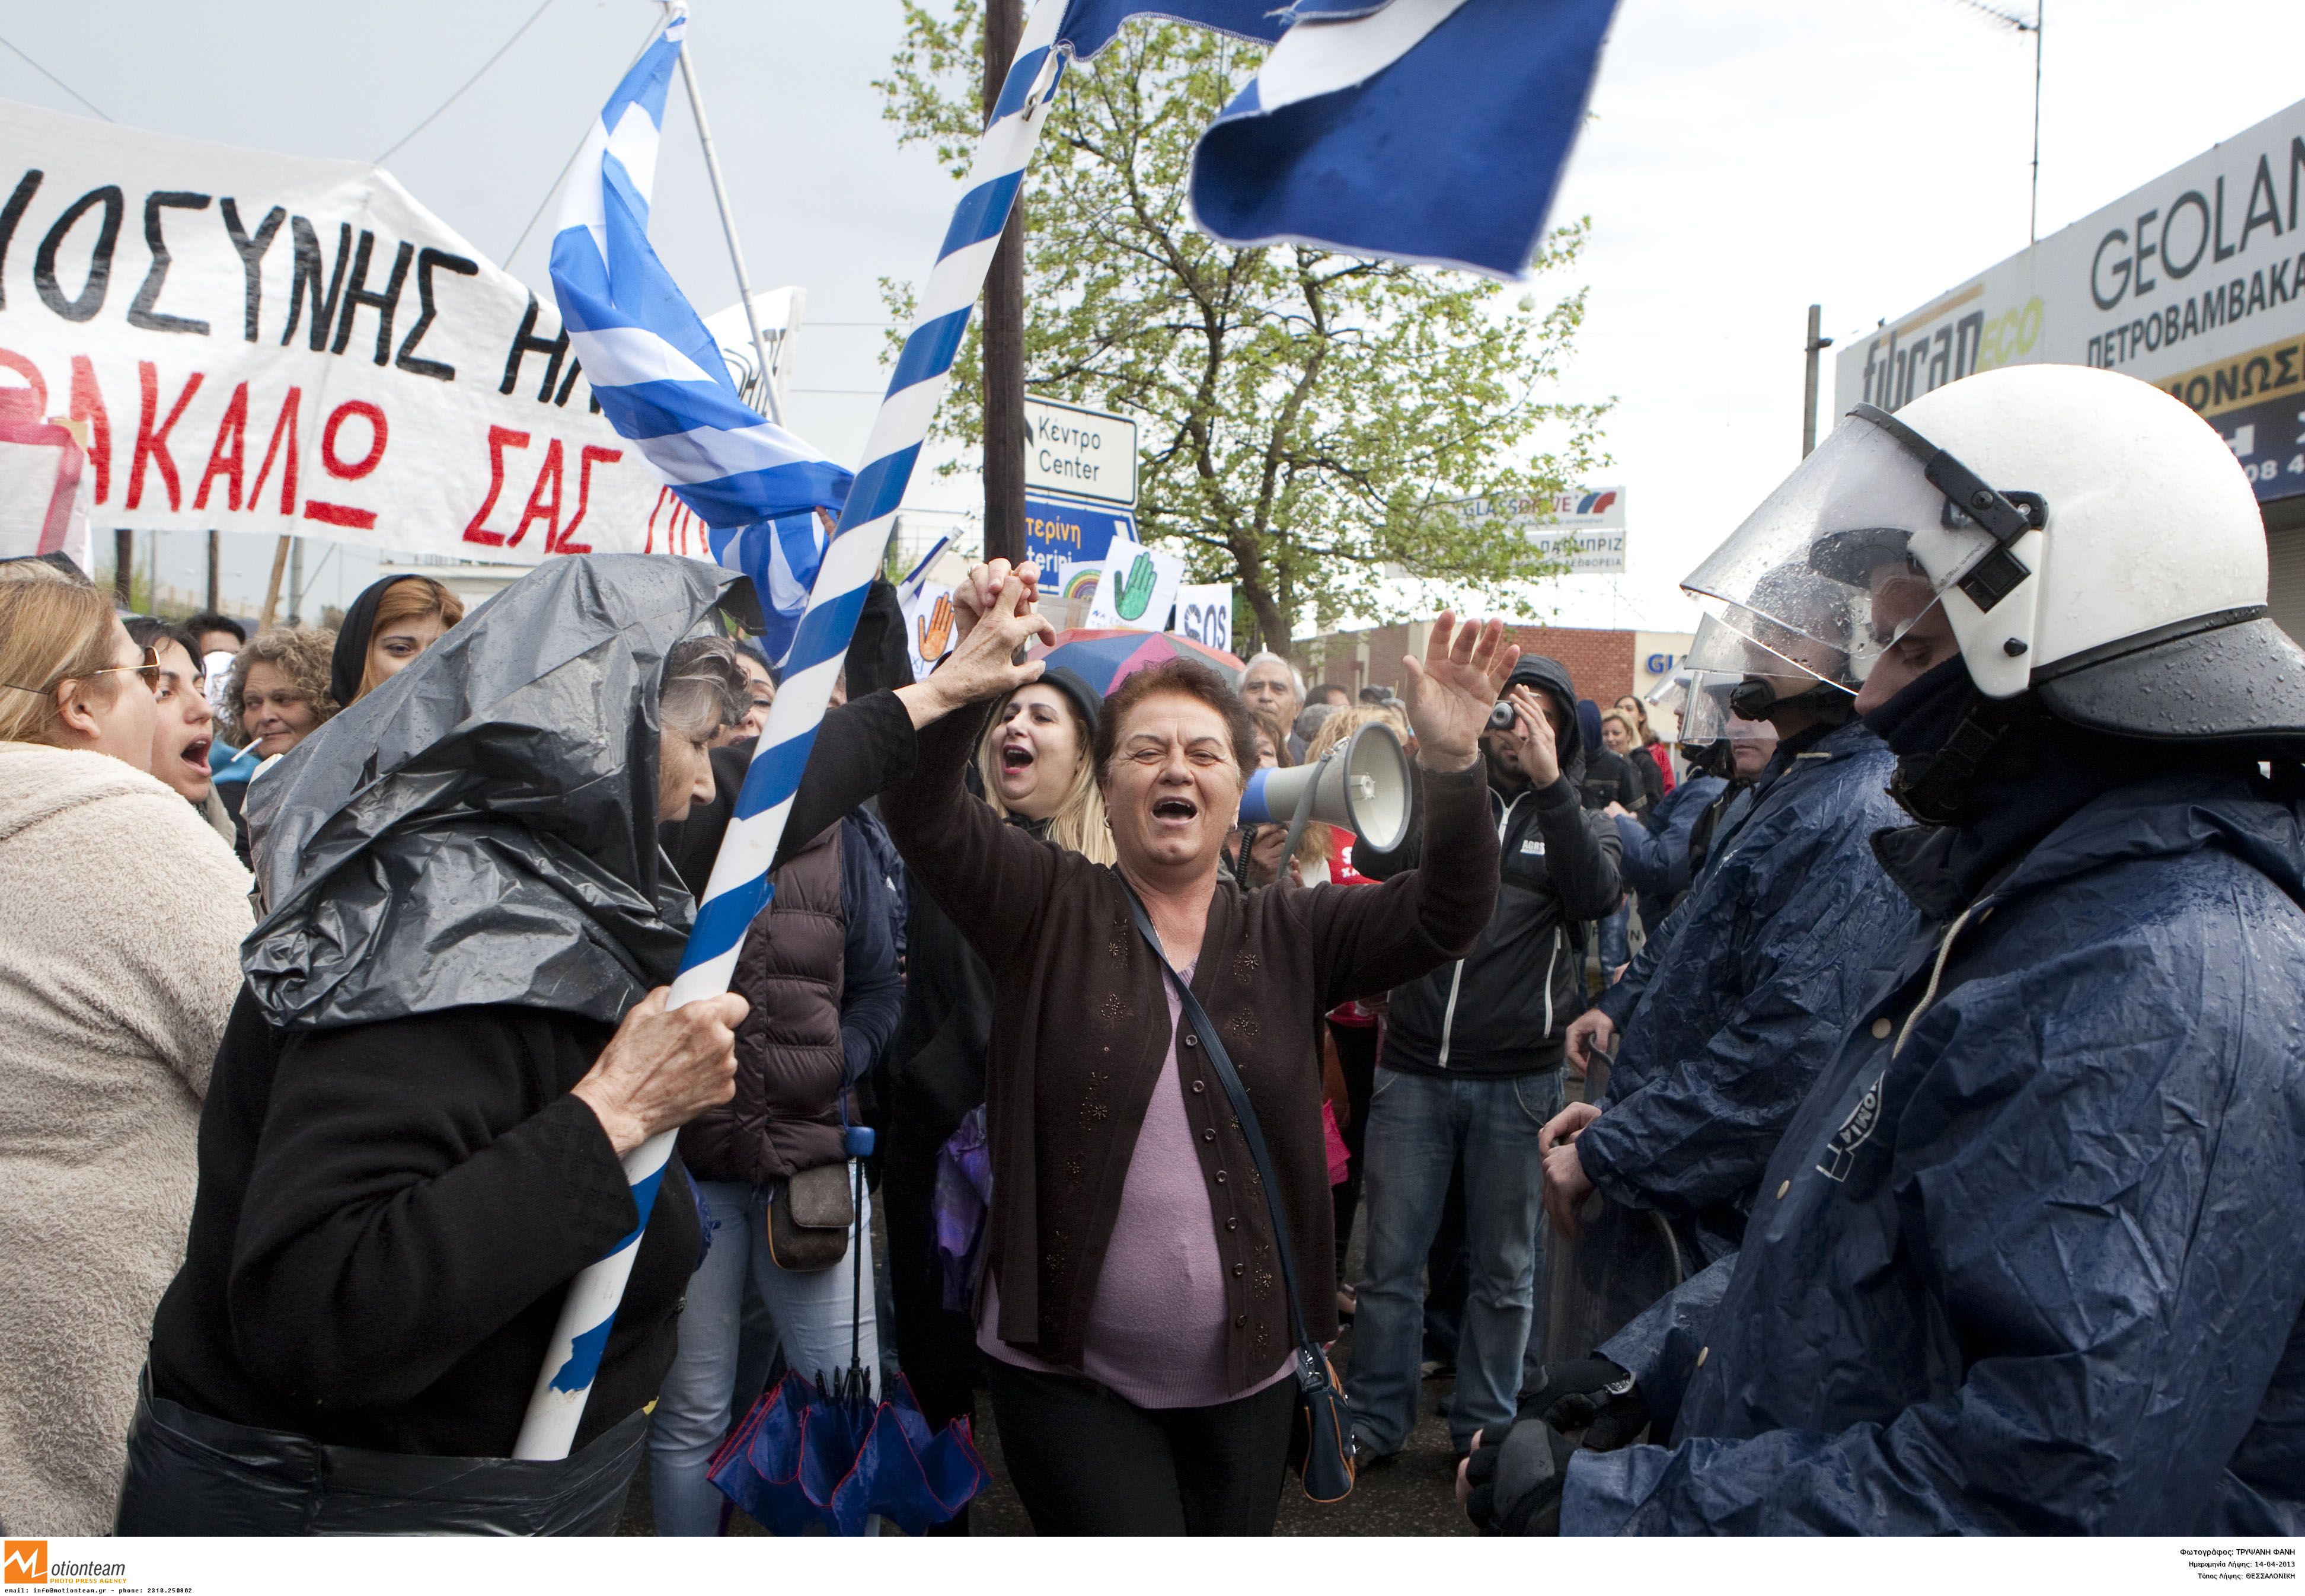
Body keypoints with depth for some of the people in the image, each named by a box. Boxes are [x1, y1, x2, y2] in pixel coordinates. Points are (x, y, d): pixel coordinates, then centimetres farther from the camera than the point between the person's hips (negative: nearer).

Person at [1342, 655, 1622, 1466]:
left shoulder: (1578, 816, 7)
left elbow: (1597, 895, -14)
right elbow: (1375, 858, -12)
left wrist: (1549, 783, -22)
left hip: (1519, 1079, 0)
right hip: (1414, 1068, 0)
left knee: (1503, 1270, 12)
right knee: (1390, 1260, 8)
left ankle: (1484, 1429, 29)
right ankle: (1375, 1420, 24)